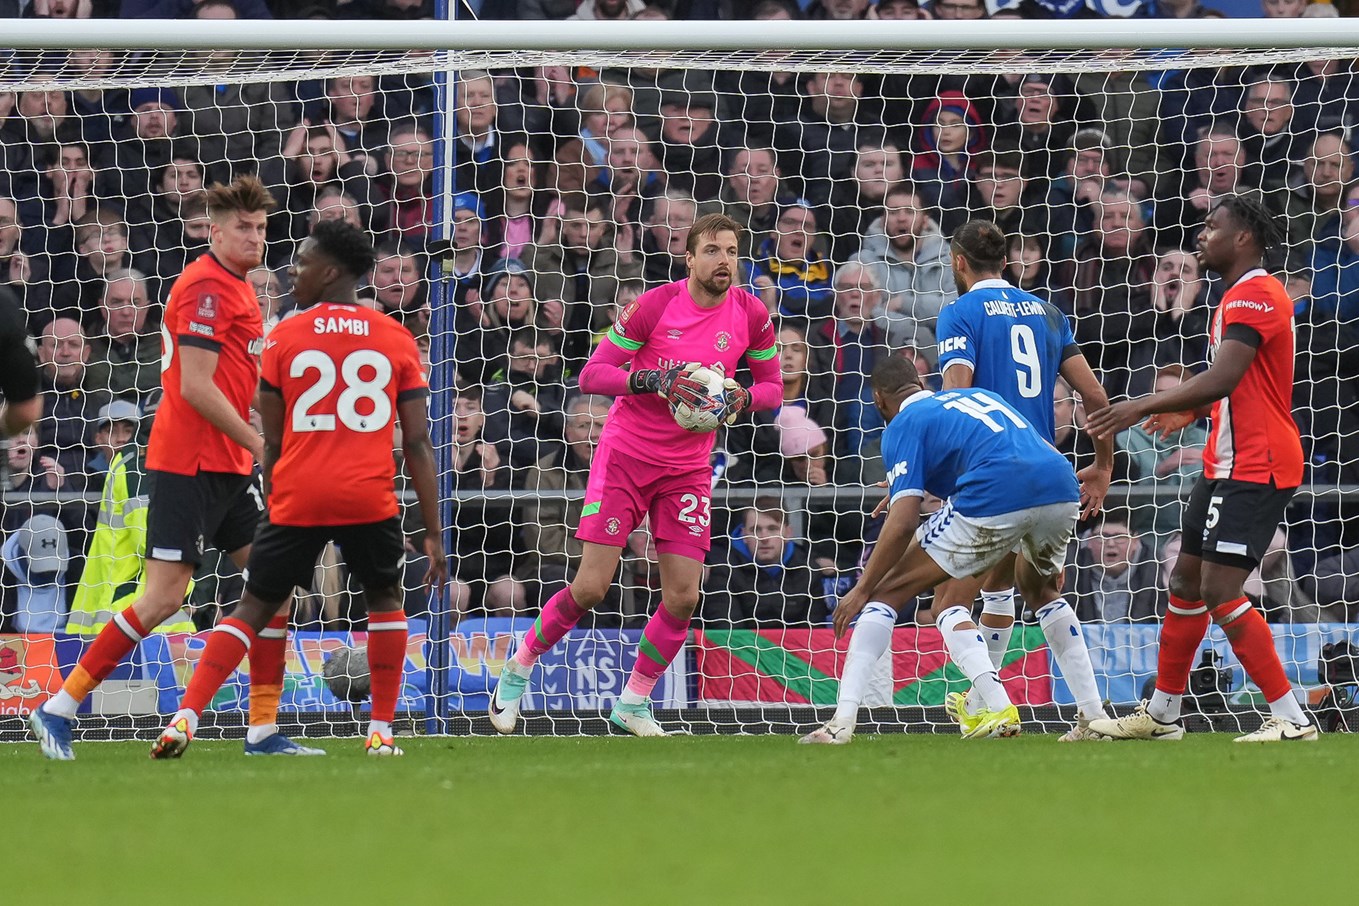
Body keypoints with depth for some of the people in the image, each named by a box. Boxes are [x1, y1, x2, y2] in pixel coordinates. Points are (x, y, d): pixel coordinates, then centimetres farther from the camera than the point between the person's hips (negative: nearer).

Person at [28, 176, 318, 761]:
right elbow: (195, 387, -20)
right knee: (164, 598, -10)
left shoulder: (237, 289, 15)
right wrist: (259, 444, -17)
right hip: (187, 465, -9)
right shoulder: (206, 287, -14)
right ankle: (59, 709, -3)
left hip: (230, 467, 9)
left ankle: (264, 731, 7)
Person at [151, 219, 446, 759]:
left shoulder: (284, 338, 4)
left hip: (297, 495, 0)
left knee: (255, 607, 9)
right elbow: (418, 444, 5)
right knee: (384, 598, 23)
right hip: (370, 495, 1)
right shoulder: (397, 340, 7)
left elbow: (273, 442, 8)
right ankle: (381, 731, 15)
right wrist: (434, 533, 7)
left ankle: (185, 718, -5)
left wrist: (273, 504, 21)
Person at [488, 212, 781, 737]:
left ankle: (633, 703, 14)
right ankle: (518, 670, 16)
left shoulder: (750, 315, -2)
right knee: (590, 587, -8)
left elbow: (771, 386, 12)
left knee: (683, 597, -5)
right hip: (626, 455, -3)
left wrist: (741, 398, -11)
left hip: (688, 469, 3)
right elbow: (591, 376, -10)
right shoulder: (654, 306, -12)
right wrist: (655, 381, -25)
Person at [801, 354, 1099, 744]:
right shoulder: (978, 395, 33)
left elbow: (903, 523, 0)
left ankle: (842, 722, -2)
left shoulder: (904, 424, 13)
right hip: (1064, 491, 6)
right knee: (1039, 589, 36)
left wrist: (861, 590, 8)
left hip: (995, 500, -6)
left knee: (890, 590, 8)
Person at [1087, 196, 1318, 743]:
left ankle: (1291, 718, -17)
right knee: (1186, 580, 16)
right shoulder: (1240, 297, 17)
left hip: (1255, 468, -11)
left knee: (1219, 590, -17)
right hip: (1229, 464, 11)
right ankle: (1161, 714, 27)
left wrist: (1144, 407, -23)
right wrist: (1188, 410, 20)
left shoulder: (1254, 295, -17)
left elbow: (1222, 379, -26)